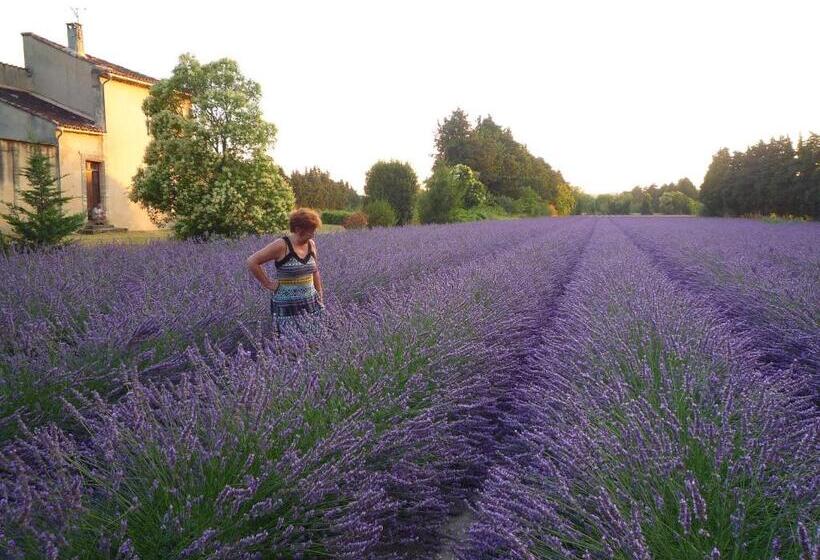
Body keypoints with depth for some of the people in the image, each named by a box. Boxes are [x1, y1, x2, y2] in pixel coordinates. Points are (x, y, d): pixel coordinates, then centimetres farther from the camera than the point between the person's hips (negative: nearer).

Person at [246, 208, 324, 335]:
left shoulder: (311, 244, 7)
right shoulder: (282, 245, -12)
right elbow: (252, 261, -12)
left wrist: (320, 298, 16)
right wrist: (267, 283, -9)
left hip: (311, 303, 6)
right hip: (288, 307, -5)